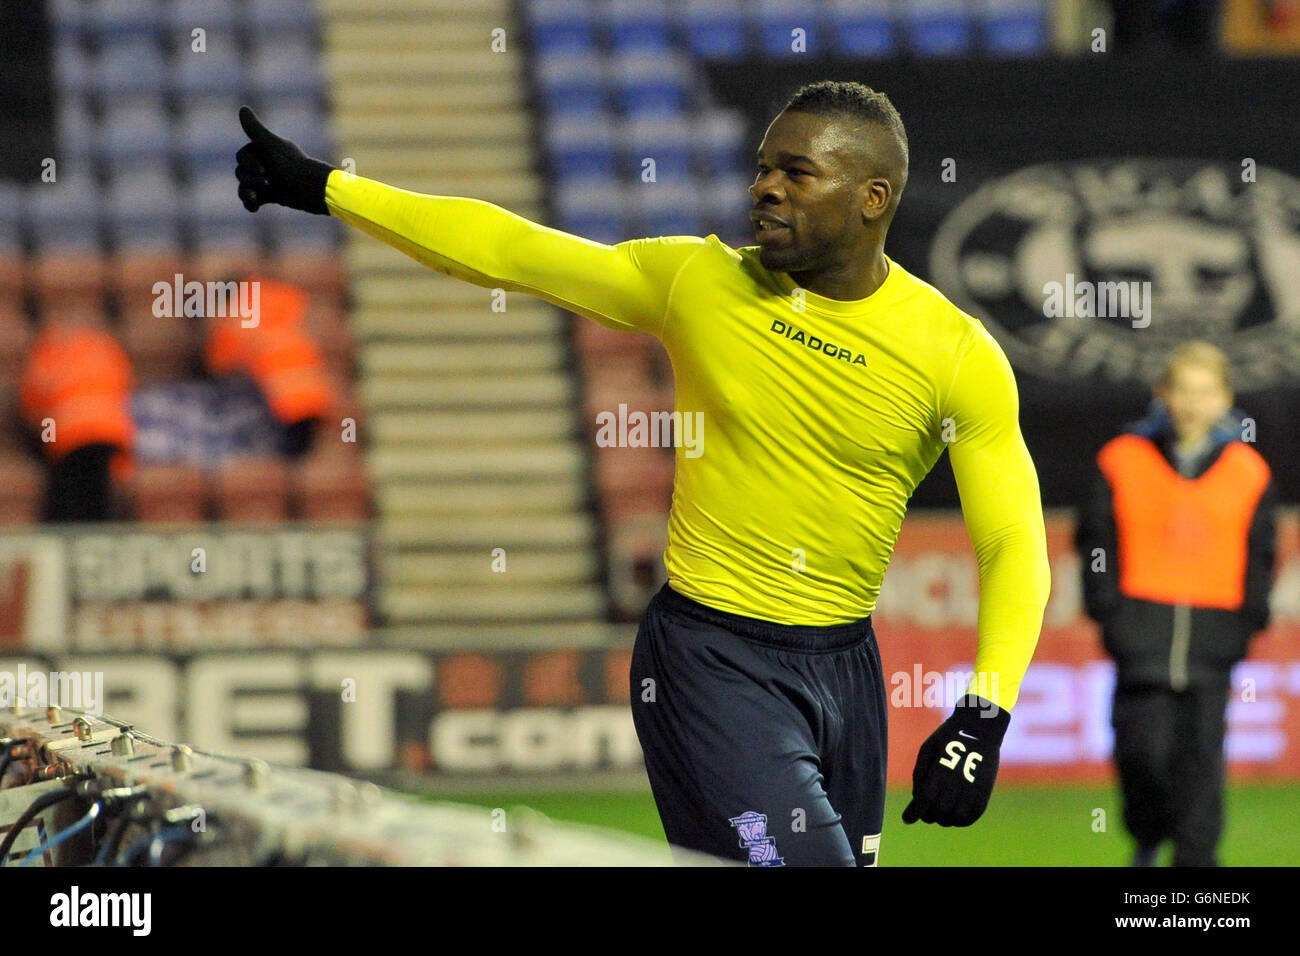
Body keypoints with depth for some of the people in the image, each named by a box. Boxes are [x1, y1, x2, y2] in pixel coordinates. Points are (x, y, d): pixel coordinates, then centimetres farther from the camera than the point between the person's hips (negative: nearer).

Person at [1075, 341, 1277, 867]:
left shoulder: (1248, 472, 8)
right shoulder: (1123, 460, 4)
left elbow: (1259, 554, 13)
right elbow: (1096, 540, 7)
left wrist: (1249, 619, 4)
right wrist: (1107, 609, -2)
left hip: (1214, 628, 1)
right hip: (1144, 622, -1)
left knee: (1202, 753, -2)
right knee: (1144, 746, -8)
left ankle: (1195, 858, 5)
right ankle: (1148, 839, 17)